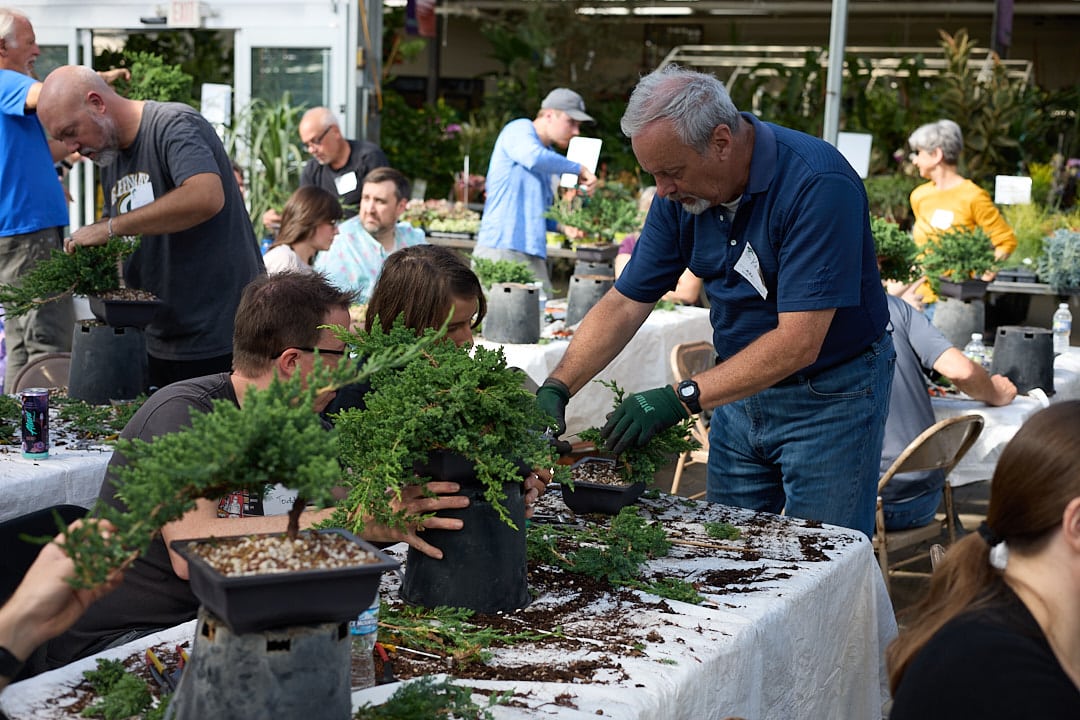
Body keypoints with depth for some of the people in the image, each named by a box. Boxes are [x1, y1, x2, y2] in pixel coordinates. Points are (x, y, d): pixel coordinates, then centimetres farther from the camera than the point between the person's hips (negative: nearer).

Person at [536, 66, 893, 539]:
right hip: (743, 388, 6)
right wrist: (556, 388, -14)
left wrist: (681, 398, -33)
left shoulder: (818, 184, -26)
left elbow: (798, 342, -30)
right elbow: (624, 304, -1)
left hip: (832, 395, -6)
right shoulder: (682, 192, -6)